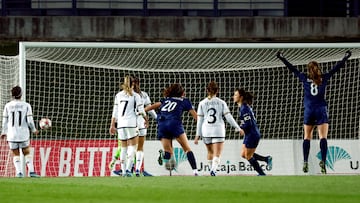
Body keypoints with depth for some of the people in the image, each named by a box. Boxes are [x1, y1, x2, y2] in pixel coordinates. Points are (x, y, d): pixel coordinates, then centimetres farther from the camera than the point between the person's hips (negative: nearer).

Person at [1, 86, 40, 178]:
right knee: (27, 153, 13)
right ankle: (31, 171, 1)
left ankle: (19, 172, -5)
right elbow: (30, 121, -7)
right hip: (23, 134, -1)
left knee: (16, 155, 11)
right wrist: (34, 130, 11)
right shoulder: (26, 105, -5)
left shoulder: (8, 106, -1)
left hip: (11, 135, 1)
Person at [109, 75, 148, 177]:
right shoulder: (135, 96, -2)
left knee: (124, 147, 11)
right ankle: (128, 169, -14)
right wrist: (146, 119, 18)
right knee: (132, 146, 0)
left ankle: (123, 170, 8)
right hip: (131, 123, -4)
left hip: (120, 124, 4)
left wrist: (112, 125, 15)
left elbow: (115, 112, 10)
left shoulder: (118, 95, 9)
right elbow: (141, 111, 0)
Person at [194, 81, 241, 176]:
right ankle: (213, 170, -28)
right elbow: (228, 117, -3)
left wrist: (198, 135, 6)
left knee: (210, 152, 22)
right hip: (218, 131, -2)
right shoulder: (221, 103, 1)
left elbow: (199, 120, 3)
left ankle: (212, 169, 31)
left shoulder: (202, 103, 4)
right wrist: (237, 127, 6)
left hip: (206, 131, 2)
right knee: (217, 154, -6)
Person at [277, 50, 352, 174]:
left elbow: (292, 69, 13)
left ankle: (305, 162, -4)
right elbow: (336, 68, 12)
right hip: (321, 110, -1)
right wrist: (346, 57, 24)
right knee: (323, 137, -8)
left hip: (309, 111, 1)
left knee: (307, 137, 8)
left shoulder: (305, 78, 5)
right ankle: (323, 161, -23)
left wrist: (281, 58, 23)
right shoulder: (324, 78, 4)